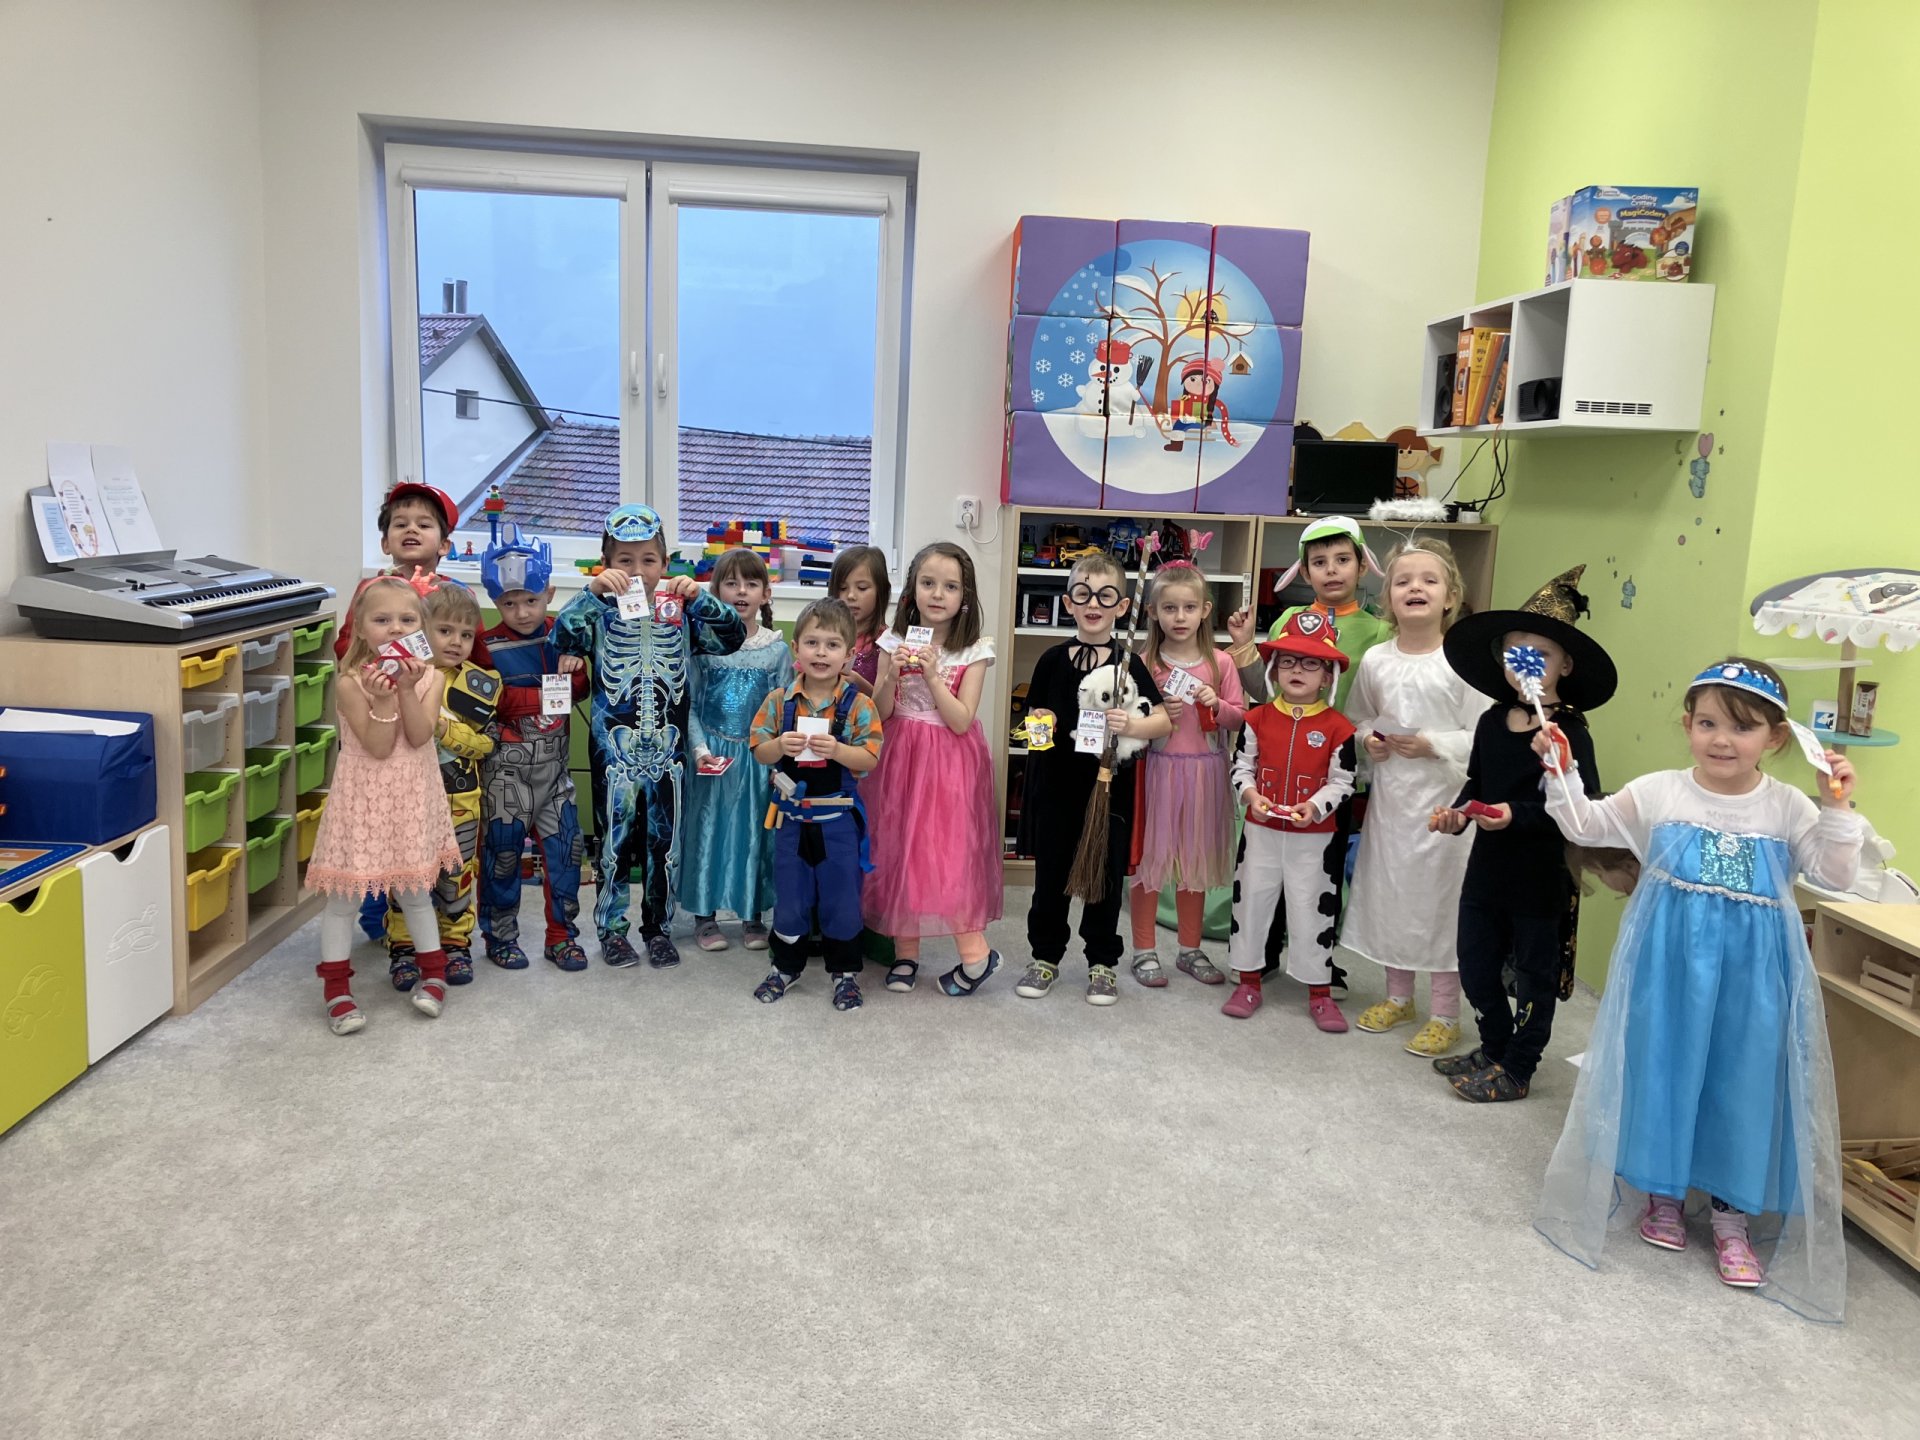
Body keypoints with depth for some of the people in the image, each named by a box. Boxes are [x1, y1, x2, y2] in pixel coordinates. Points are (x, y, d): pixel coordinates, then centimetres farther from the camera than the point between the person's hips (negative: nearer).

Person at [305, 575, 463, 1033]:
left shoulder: (429, 677, -3)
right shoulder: (350, 683, -13)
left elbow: (419, 737, -15)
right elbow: (378, 748, -18)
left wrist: (407, 689, -23)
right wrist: (383, 699, -27)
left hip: (411, 799, 3)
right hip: (363, 799, -2)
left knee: (413, 888, 15)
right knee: (343, 891, 4)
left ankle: (433, 972, 29)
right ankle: (336, 987, 16)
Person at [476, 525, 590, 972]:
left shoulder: (560, 636, 5)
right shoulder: (489, 647, -6)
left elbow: (578, 695, 10)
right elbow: (485, 703, -12)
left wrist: (576, 670, -10)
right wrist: (540, 696, -17)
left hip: (553, 760, 3)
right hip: (506, 763, -3)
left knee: (565, 844, 4)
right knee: (503, 847, 5)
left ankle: (562, 934, 16)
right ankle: (499, 936, 20)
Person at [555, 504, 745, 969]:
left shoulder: (680, 611, 1)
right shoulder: (601, 612, -4)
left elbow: (732, 637, -5)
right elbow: (562, 639, -19)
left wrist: (699, 597, -19)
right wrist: (592, 591, -28)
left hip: (667, 747, 2)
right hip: (615, 747, -2)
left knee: (664, 842, 11)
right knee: (615, 841, 8)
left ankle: (658, 928, 25)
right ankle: (612, 929, 23)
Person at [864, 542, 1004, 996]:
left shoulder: (973, 651, -5)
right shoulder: (897, 642, 2)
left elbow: (961, 721, -11)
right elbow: (878, 715, 0)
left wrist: (932, 676, -20)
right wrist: (892, 677, -17)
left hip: (949, 762, -3)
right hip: (902, 758, 3)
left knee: (948, 850, -10)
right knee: (898, 848, 7)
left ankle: (973, 951, 2)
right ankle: (905, 952, 18)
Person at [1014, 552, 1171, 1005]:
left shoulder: (1128, 662, -3)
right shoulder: (1053, 660, 1)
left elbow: (1164, 722, -6)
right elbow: (1036, 717, 7)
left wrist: (1133, 725, -25)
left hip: (1109, 785, -1)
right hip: (1056, 784, 1)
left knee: (1107, 875, 8)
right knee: (1051, 873, 9)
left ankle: (1102, 962, 24)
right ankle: (1045, 956, 25)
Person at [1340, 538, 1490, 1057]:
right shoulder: (1375, 660, 1)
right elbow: (1357, 717, 15)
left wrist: (1432, 745, -21)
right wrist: (1367, 739, -5)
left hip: (1442, 800, -4)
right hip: (1389, 795, 5)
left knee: (1441, 897, 3)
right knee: (1387, 892, 14)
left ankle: (1446, 1015, 18)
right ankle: (1398, 996, 34)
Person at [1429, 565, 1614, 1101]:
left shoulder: (1569, 732, -17)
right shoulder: (1492, 721, 2)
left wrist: (1518, 815, -29)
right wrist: (1459, 811, -3)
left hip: (1541, 878, -6)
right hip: (1487, 868, 6)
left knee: (1534, 974, 11)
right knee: (1475, 968, 17)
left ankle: (1516, 1069, 26)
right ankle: (1494, 1047, 38)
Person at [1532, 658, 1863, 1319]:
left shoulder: (1788, 808, -3)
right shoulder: (1657, 794, -4)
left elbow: (1835, 875, -5)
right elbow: (1585, 825, 1)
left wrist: (1837, 809, -15)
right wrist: (1561, 772, -11)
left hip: (1751, 973, 1)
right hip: (1669, 965, 0)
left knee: (1744, 1079, 6)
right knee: (1664, 1068, 8)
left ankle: (1732, 1218, 23)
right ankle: (1662, 1193, 30)